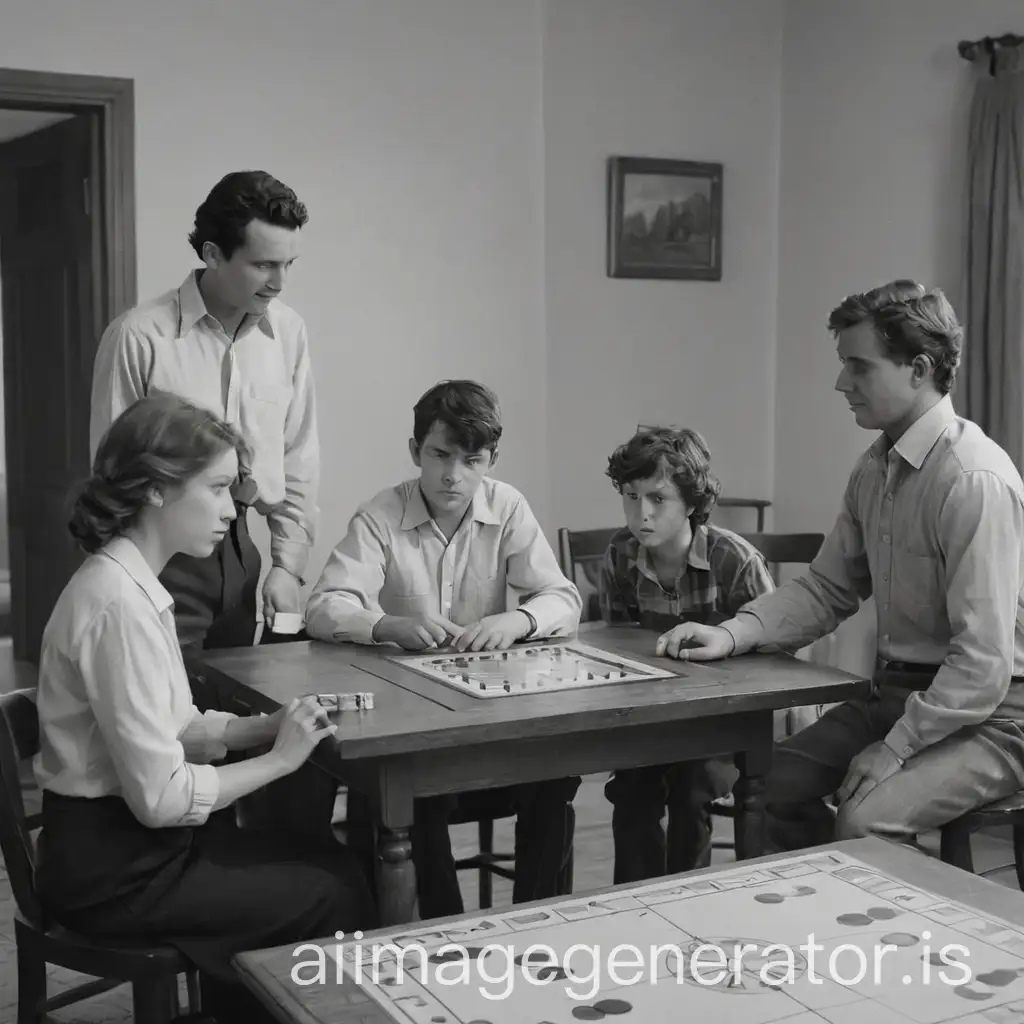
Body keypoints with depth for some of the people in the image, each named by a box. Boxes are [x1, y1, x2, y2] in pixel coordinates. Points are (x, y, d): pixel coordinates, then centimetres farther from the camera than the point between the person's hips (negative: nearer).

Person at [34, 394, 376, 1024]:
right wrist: (279, 758, -13)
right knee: (327, 897, -1)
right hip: (114, 871, -9)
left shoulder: (133, 581, 5)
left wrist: (271, 727, -6)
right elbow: (160, 796, -25)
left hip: (128, 842, 9)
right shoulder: (119, 603, -25)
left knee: (337, 865, 8)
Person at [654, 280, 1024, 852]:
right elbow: (827, 589, 11)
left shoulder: (975, 481, -22)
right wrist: (733, 634, -4)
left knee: (861, 823, -25)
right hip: (898, 693, 8)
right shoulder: (876, 468, 4)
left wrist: (894, 750, -22)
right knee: (778, 782, -2)